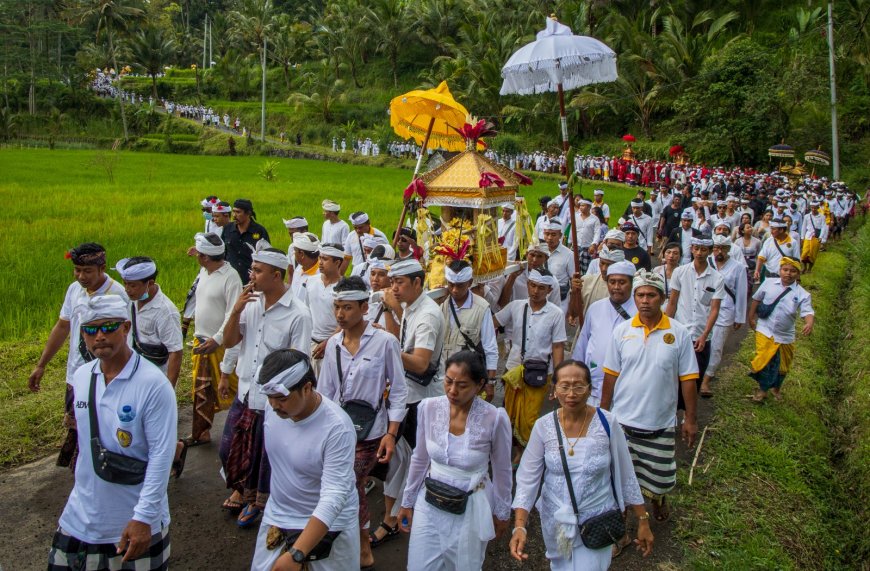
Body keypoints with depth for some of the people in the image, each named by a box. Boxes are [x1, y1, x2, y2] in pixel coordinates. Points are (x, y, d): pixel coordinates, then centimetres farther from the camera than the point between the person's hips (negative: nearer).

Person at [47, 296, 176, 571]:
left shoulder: (154, 384, -20)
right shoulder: (80, 376, -1)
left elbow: (161, 455, -20)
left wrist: (143, 517, -20)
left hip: (137, 520, -5)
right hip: (81, 516, 5)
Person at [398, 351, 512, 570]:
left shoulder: (495, 418, -21)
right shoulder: (429, 408, -12)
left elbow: (502, 471, -5)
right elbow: (419, 460, 3)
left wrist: (502, 512, 5)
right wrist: (408, 502, 10)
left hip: (471, 509, -2)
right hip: (430, 504, 2)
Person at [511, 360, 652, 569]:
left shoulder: (607, 423, -17)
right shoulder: (543, 426, -14)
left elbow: (626, 476, -6)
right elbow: (528, 478, -11)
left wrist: (643, 521, -1)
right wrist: (519, 526, -21)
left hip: (597, 522, -2)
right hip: (555, 521, 2)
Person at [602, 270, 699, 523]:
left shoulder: (679, 333, -8)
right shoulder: (622, 330, -5)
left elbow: (687, 378, -3)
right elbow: (611, 375, 1)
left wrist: (691, 418, -2)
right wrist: (603, 412, 4)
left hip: (661, 422, 0)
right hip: (623, 419, 1)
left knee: (660, 473, 16)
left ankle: (658, 499, 49)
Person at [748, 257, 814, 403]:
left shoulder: (802, 294, -9)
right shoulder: (769, 283, -5)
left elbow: (808, 312, -19)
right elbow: (756, 299, 8)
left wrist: (809, 323, -40)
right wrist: (751, 317, 12)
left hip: (785, 336, 1)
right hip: (764, 331, -1)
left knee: (782, 366, 16)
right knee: (763, 361, -5)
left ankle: (776, 387, 43)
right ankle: (762, 389, 17)